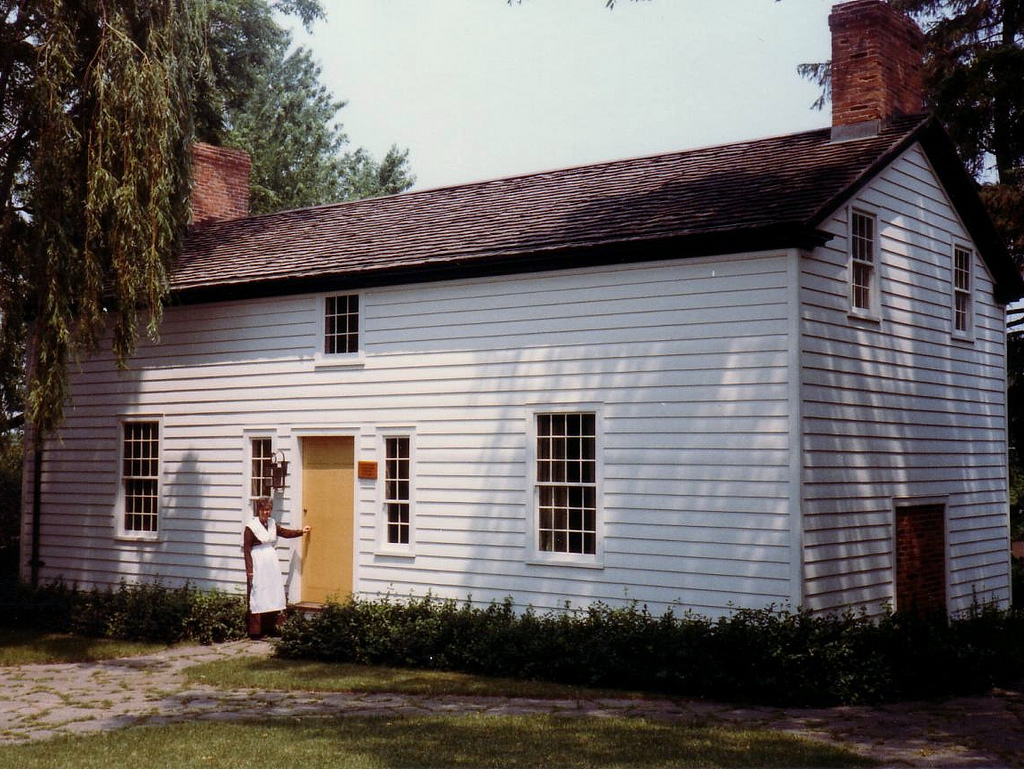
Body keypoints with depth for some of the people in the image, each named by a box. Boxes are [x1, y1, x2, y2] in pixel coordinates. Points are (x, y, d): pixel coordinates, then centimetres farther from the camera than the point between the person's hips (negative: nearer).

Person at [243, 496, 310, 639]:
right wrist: (249, 571, -14)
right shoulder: (251, 527, -10)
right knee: (257, 596, -4)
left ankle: (270, 627, 17)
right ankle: (255, 631, 0)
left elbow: (285, 533, 26)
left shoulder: (272, 524, 10)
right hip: (258, 565, -7)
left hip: (272, 563, 7)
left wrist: (301, 531, 22)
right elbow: (247, 550, -10)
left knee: (273, 594, 8)